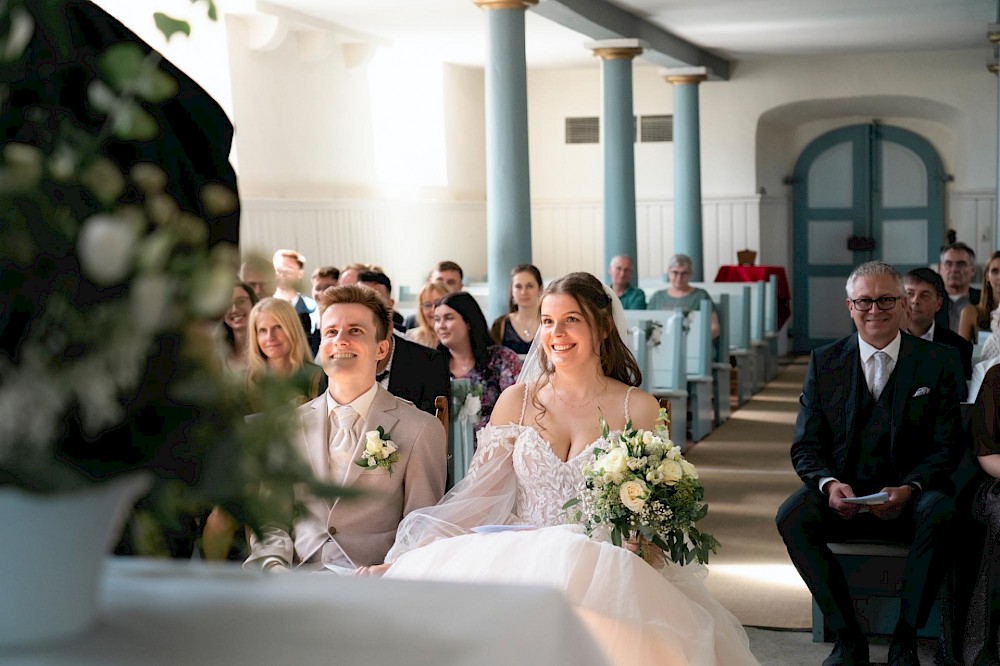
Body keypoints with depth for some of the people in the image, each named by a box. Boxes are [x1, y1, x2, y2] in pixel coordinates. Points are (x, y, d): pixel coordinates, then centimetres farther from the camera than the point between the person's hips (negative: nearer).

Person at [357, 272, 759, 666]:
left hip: (603, 562, -1)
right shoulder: (517, 401, 12)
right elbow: (476, 496, 7)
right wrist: (402, 559, -5)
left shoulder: (638, 409, 7)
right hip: (518, 554, 1)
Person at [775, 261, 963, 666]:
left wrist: (909, 488, -22)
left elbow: (946, 447, -2)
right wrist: (829, 483, -20)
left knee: (940, 515, -35)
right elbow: (805, 446, 3)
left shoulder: (939, 362, 2)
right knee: (791, 518, -28)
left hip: (911, 495, -1)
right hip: (842, 493, 1)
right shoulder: (824, 362, 5)